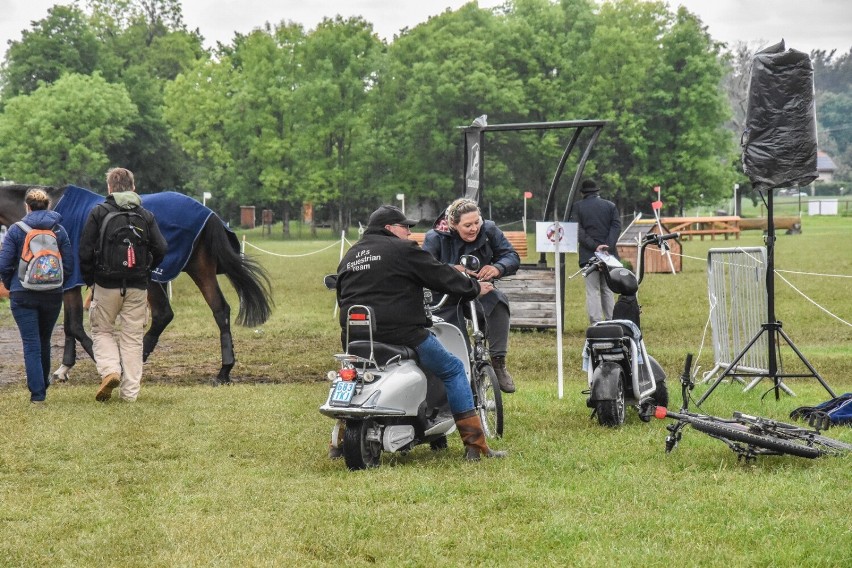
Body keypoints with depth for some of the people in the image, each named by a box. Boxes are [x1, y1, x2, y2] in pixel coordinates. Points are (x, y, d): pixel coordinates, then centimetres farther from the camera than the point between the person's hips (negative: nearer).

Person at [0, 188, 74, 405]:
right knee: (44, 341, 19)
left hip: (23, 295, -3)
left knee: (31, 344, -2)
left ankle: (37, 393, -9)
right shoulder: (59, 230, 1)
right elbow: (69, 266, 0)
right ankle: (42, 385, 31)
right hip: (53, 295, 3)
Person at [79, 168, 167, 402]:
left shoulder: (98, 213, -4)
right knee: (133, 337, 8)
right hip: (137, 287, 2)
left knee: (102, 331, 14)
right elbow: (160, 249, -2)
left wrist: (89, 279, 6)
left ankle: (110, 370, -11)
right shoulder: (146, 215, 4)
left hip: (106, 285, -2)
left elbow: (85, 251, -7)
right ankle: (130, 390, 6)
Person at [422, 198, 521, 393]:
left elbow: (512, 257, -8)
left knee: (498, 300, -30)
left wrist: (497, 268, -32)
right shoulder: (436, 238, -12)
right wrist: (452, 270, -42)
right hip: (447, 301, -1)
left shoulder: (488, 231, -5)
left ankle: (498, 363, -23)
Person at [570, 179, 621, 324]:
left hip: (588, 255, -2)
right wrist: (608, 246, -12)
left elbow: (578, 231, -8)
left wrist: (594, 246, -13)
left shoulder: (578, 207, 2)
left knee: (592, 291, -2)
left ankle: (596, 324, -9)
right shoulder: (610, 206, 7)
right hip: (608, 255, 2)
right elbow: (616, 226, -4)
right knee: (608, 290, 11)